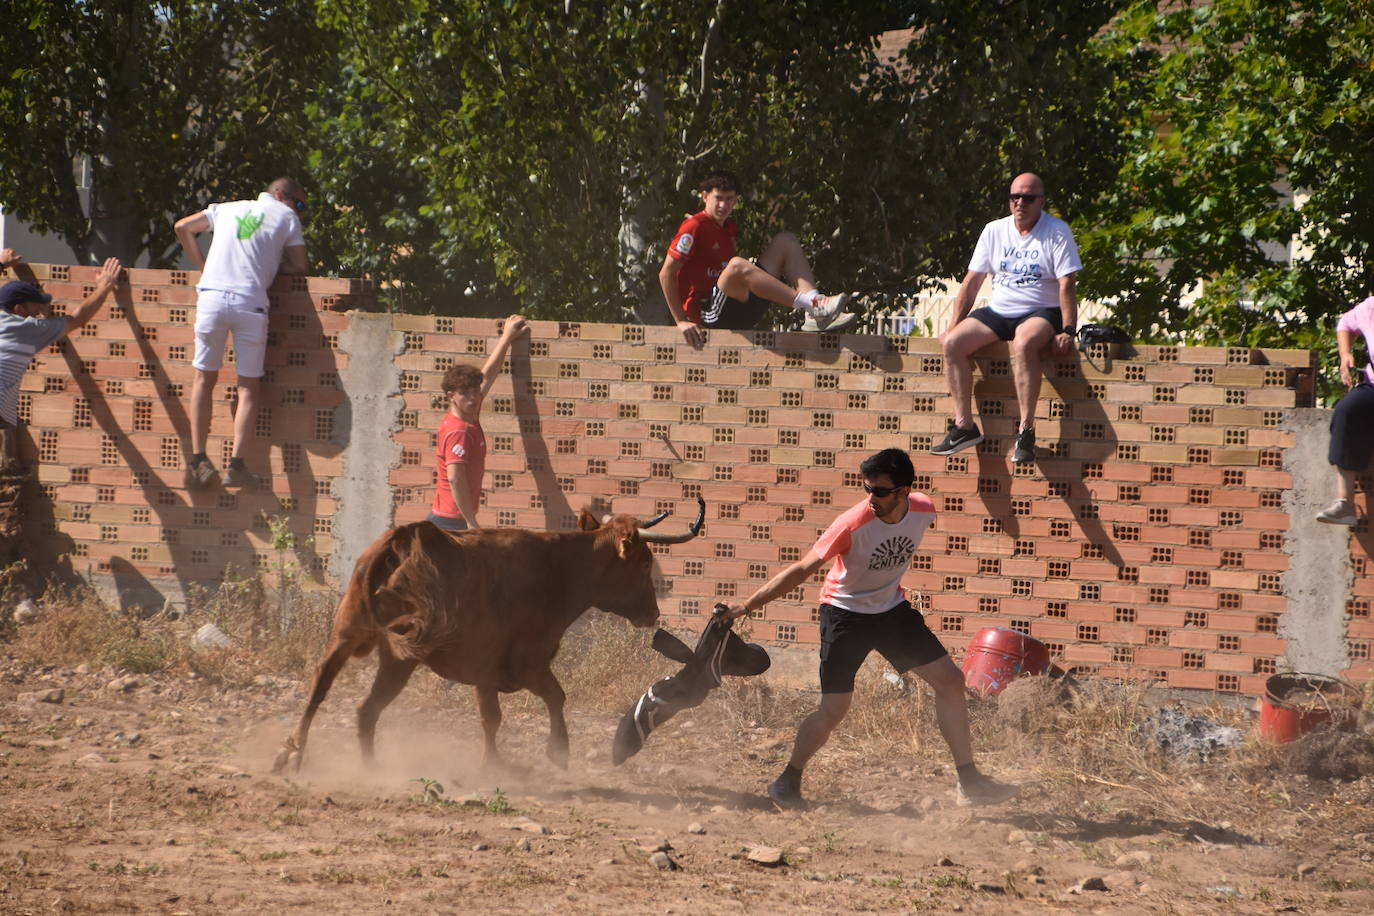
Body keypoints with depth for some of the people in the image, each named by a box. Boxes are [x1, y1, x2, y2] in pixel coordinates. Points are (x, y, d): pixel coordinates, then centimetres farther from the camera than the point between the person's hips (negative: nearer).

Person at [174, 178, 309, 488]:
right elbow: (299, 266, 12)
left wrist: (203, 267, 28)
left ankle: (198, 460, 4)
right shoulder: (286, 218, 14)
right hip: (251, 302, -2)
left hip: (212, 296, 2)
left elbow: (183, 227, 25)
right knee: (249, 386, 4)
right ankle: (236, 463, -8)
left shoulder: (228, 208, 24)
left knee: (205, 378, 12)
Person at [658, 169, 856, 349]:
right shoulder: (695, 227, -7)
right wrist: (681, 321, -17)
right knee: (738, 265, -38)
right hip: (708, 315, -9)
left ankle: (815, 316, -23)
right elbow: (666, 274, -12)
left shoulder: (732, 228, 18)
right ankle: (811, 304, -41)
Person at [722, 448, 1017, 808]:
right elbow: (802, 570, -28)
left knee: (950, 681, 1)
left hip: (892, 608, 6)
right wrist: (746, 606, -31)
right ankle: (788, 783, 10)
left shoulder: (923, 511, -15)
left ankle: (969, 782, 10)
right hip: (846, 613, -5)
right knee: (834, 709, -12)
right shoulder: (854, 524, -30)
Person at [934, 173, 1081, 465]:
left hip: (1040, 312, -5)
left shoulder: (1057, 232, -4)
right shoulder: (994, 231, 10)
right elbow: (971, 282, 12)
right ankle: (964, 425, -16)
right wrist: (954, 325, 5)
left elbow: (1067, 284, -11)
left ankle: (1026, 430, -36)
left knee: (1024, 343, -40)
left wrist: (1068, 330, -21)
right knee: (953, 343, -19)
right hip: (998, 311, 5)